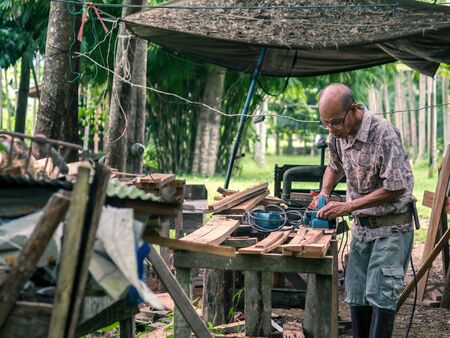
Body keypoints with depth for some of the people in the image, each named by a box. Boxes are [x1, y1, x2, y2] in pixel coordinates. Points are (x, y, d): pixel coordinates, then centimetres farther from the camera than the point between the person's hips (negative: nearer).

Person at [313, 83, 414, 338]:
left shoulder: (384, 134, -22)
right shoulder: (338, 135, 0)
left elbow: (394, 188, -21)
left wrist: (348, 207, -19)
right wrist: (324, 195, 4)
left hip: (391, 225, -7)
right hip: (362, 224, 7)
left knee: (380, 295, -13)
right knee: (356, 297, 8)